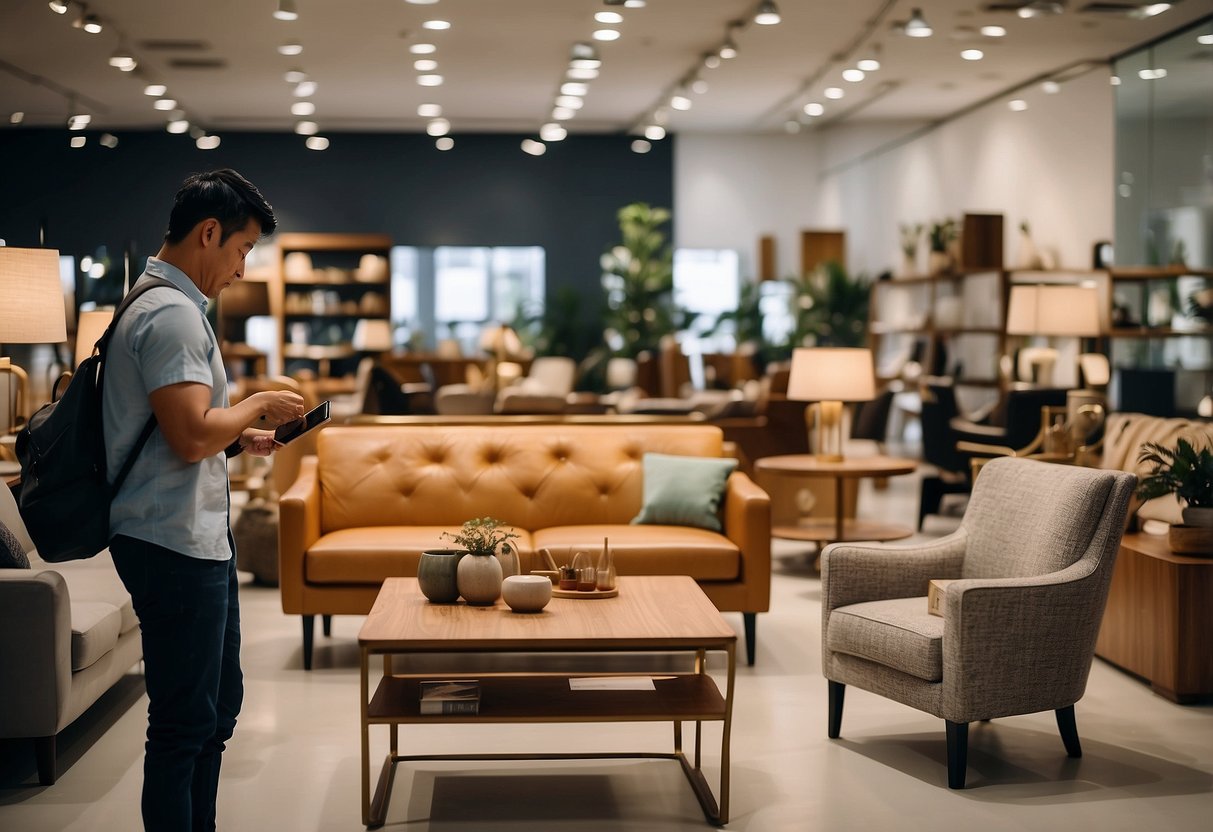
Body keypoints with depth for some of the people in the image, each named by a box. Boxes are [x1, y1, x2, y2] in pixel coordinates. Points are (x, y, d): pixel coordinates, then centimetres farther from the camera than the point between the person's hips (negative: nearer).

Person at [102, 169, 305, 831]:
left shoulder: (163, 306, 17)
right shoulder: (173, 313, -17)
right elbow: (191, 435, -27)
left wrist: (240, 437, 13)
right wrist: (258, 405, -10)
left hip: (199, 540, 11)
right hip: (176, 546, -11)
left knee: (218, 705, 19)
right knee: (185, 722, -3)